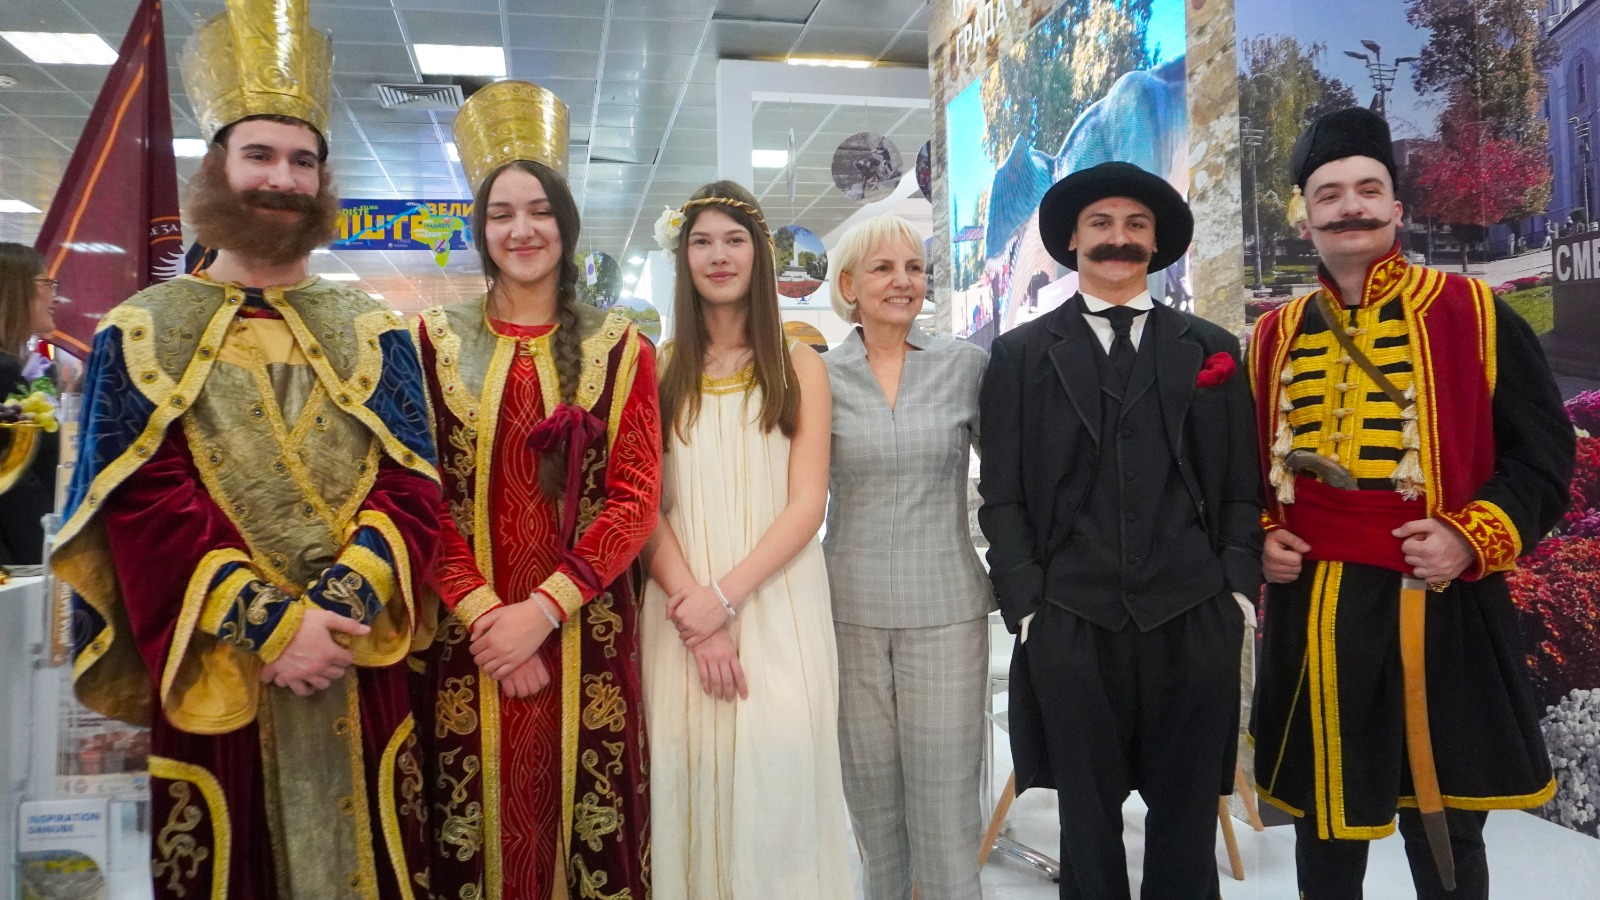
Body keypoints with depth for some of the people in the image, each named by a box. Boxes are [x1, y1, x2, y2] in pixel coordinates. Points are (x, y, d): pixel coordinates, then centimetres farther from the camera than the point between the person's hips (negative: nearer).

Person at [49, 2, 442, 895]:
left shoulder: (372, 332, 6)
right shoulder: (144, 330, 3)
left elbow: (413, 488, -3)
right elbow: (146, 503, -7)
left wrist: (334, 607, -18)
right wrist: (270, 623, -17)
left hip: (358, 665, 1)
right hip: (210, 673, -1)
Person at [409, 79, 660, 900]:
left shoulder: (620, 348, 4)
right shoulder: (434, 339, 5)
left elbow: (634, 499, -3)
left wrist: (542, 609, -13)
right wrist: (483, 614, -11)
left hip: (585, 636, 0)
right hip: (464, 636, 0)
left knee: (584, 817, 6)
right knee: (471, 830, 7)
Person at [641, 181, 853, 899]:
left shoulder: (799, 366, 6)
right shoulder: (659, 367, 8)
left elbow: (807, 504, -2)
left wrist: (727, 596, -14)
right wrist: (694, 607, -11)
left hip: (778, 602, -1)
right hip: (683, 605, 1)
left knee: (777, 779, -3)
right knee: (689, 781, 3)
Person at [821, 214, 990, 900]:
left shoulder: (967, 365, 1)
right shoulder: (818, 375, 2)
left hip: (946, 609, -1)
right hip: (850, 611, 1)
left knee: (947, 809, 2)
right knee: (871, 801, 13)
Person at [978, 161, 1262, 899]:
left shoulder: (1210, 349, 11)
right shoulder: (1021, 354, 6)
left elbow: (1241, 487, 10)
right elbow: (1002, 498, 2)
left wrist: (1238, 589, 0)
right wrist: (1026, 607, -5)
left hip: (1195, 624, 2)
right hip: (1070, 626, -1)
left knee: (1188, 821, 11)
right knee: (1087, 824, 11)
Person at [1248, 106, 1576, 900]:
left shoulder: (1473, 315, 0)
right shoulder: (1275, 336, 8)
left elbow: (1543, 452, 0)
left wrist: (1473, 540, -14)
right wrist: (1261, 537, 0)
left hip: (1441, 609, -2)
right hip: (1311, 617, 3)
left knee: (1444, 834, 12)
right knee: (1324, 828, 15)